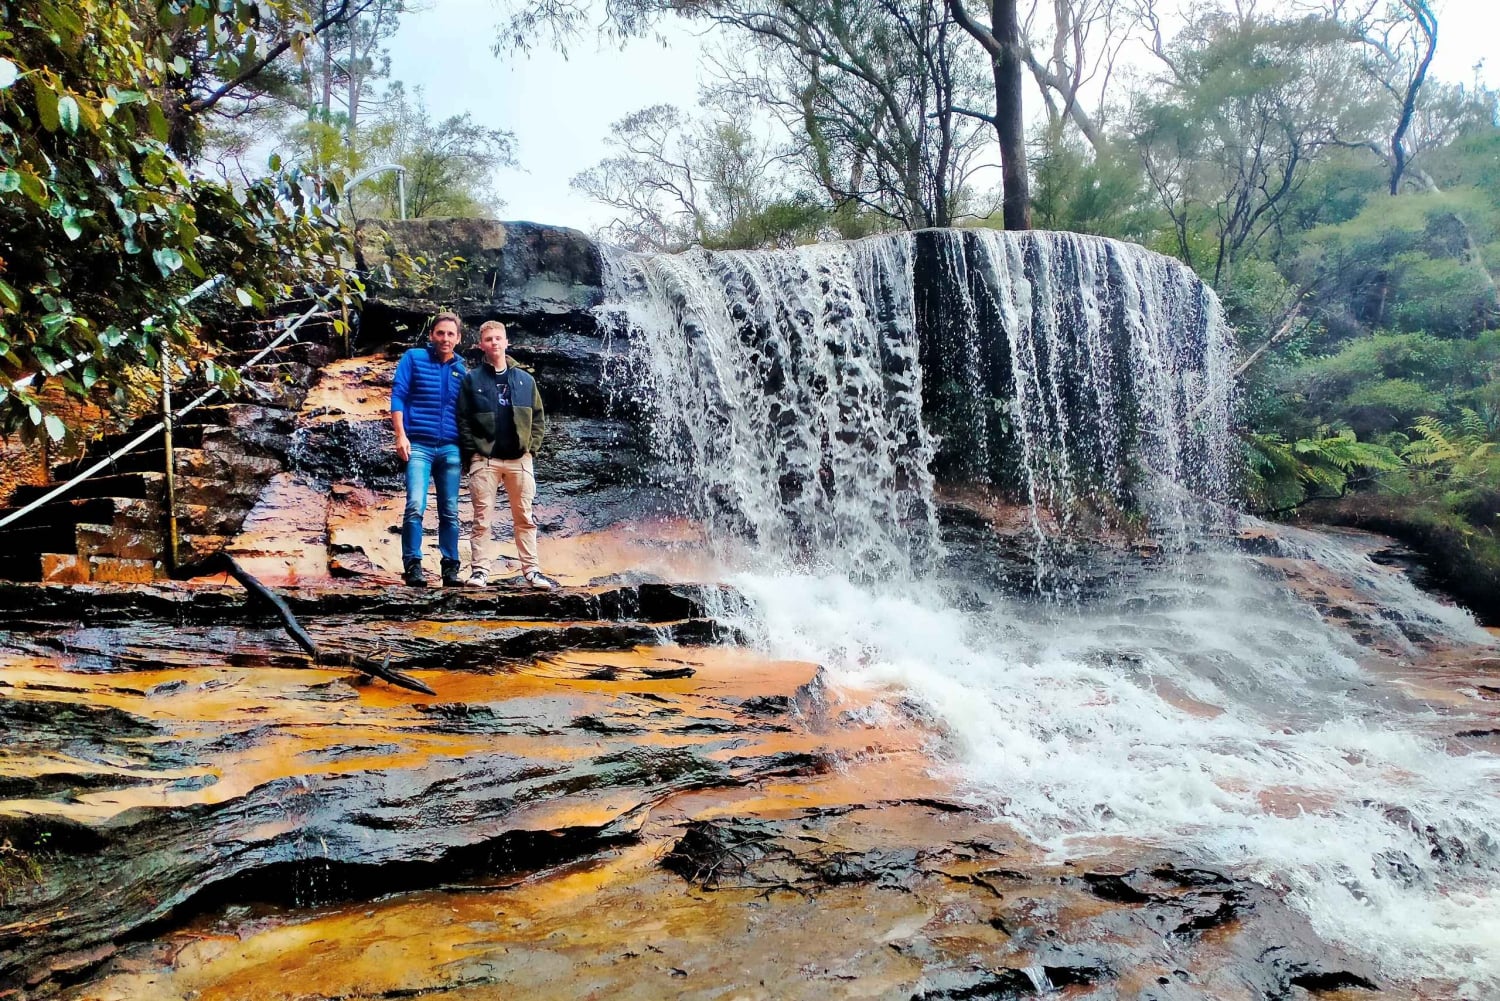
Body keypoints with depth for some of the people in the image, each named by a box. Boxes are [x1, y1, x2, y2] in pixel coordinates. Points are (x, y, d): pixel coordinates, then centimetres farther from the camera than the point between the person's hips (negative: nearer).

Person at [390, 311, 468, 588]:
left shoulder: (462, 370, 13)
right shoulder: (414, 358, 5)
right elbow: (398, 396, 0)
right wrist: (401, 435, -10)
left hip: (450, 449, 3)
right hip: (419, 445, -3)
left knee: (450, 511, 4)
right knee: (416, 505, -15)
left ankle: (450, 568, 9)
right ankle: (412, 566, -8)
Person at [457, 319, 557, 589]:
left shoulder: (525, 380, 11)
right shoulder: (472, 379, 4)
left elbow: (538, 416, 11)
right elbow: (463, 419, 1)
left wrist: (531, 446, 1)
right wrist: (472, 451, -7)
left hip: (520, 459, 2)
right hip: (484, 460, -2)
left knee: (524, 517, 5)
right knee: (483, 517, -1)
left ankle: (531, 570, 9)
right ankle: (480, 569, 3)